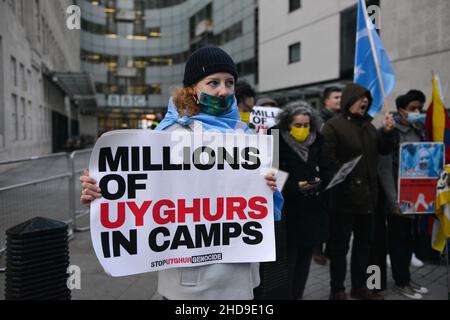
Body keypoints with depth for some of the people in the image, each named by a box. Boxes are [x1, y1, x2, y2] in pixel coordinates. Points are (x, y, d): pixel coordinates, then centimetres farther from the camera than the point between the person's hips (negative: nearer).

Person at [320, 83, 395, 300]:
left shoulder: (368, 125, 16)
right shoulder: (333, 126, -9)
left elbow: (384, 150, 19)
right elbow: (326, 160, -18)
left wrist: (387, 132, 3)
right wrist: (339, 181, -22)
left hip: (367, 195, 8)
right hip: (344, 196, -8)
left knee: (364, 243, 18)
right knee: (340, 245, 3)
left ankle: (359, 286, 34)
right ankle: (337, 290, 17)